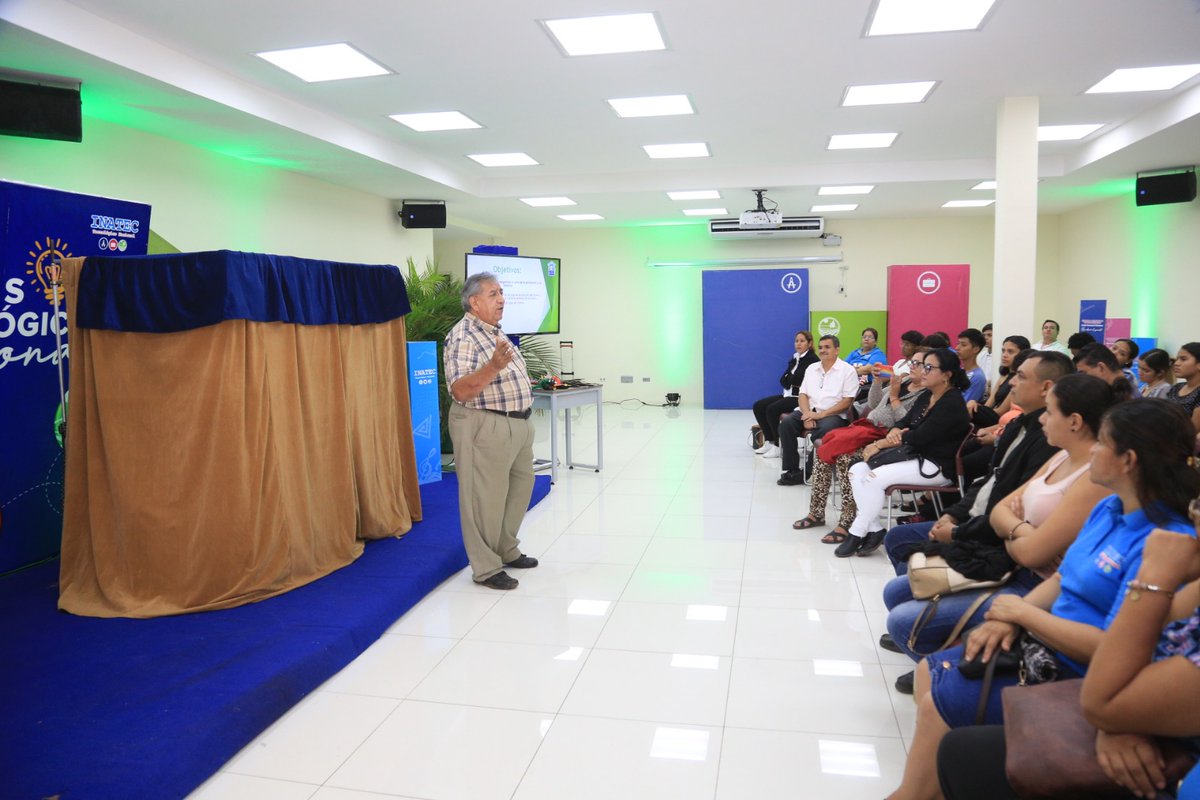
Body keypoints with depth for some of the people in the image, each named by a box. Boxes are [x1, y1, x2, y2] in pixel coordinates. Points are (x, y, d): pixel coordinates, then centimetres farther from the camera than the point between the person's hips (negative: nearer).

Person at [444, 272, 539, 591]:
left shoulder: (496, 332, 14)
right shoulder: (462, 336, -15)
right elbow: (460, 391, -24)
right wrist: (494, 366, -35)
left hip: (518, 424, 10)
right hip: (485, 427, -10)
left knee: (519, 491, 18)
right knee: (485, 499, -1)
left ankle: (507, 551, 34)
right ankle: (486, 567, 12)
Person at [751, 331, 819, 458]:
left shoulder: (812, 359, -9)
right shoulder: (794, 359, 17)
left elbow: (798, 379, -19)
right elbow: (783, 380, 10)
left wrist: (789, 379, 0)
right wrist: (793, 382, -9)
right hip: (789, 395, 9)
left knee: (772, 409, -28)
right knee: (758, 406, -4)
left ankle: (778, 446, -15)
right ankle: (769, 441, -1)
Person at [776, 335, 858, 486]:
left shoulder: (847, 370, 2)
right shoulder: (812, 368, 18)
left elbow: (847, 401, -6)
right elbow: (803, 395, 11)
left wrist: (822, 414, -16)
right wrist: (807, 414, -10)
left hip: (833, 415, -5)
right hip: (809, 412, 5)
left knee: (825, 430, -37)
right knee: (786, 423, -23)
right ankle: (792, 471, -17)